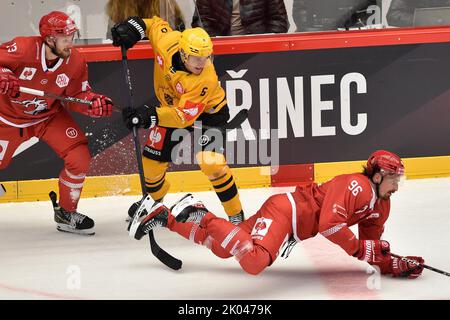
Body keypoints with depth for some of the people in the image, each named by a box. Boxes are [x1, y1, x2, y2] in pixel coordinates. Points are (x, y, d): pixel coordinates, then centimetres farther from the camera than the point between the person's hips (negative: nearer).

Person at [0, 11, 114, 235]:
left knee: (80, 157, -12)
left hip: (50, 116, 3)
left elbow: (77, 96, -7)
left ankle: (66, 213, 9)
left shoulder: (75, 62, -16)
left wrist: (95, 103, -28)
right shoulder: (22, 49, -30)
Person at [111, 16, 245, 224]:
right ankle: (154, 199, 41)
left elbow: (185, 115, -44)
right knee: (152, 159, 9)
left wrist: (152, 116, -56)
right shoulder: (167, 41, -28)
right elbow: (157, 24, -4)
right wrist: (135, 26, -20)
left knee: (212, 163, -23)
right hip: (171, 106, 5)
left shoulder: (206, 80, -40)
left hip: (207, 112, -5)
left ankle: (236, 215, -8)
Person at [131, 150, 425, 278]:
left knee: (224, 247, 12)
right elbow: (329, 223, -29)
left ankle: (166, 218, 20)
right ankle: (201, 217, -18)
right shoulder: (354, 185, -18)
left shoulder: (381, 207, 12)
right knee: (254, 261, -34)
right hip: (284, 210, -10)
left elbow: (373, 246, 17)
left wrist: (395, 265, 1)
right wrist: (359, 249, -21)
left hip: (294, 226, 10)